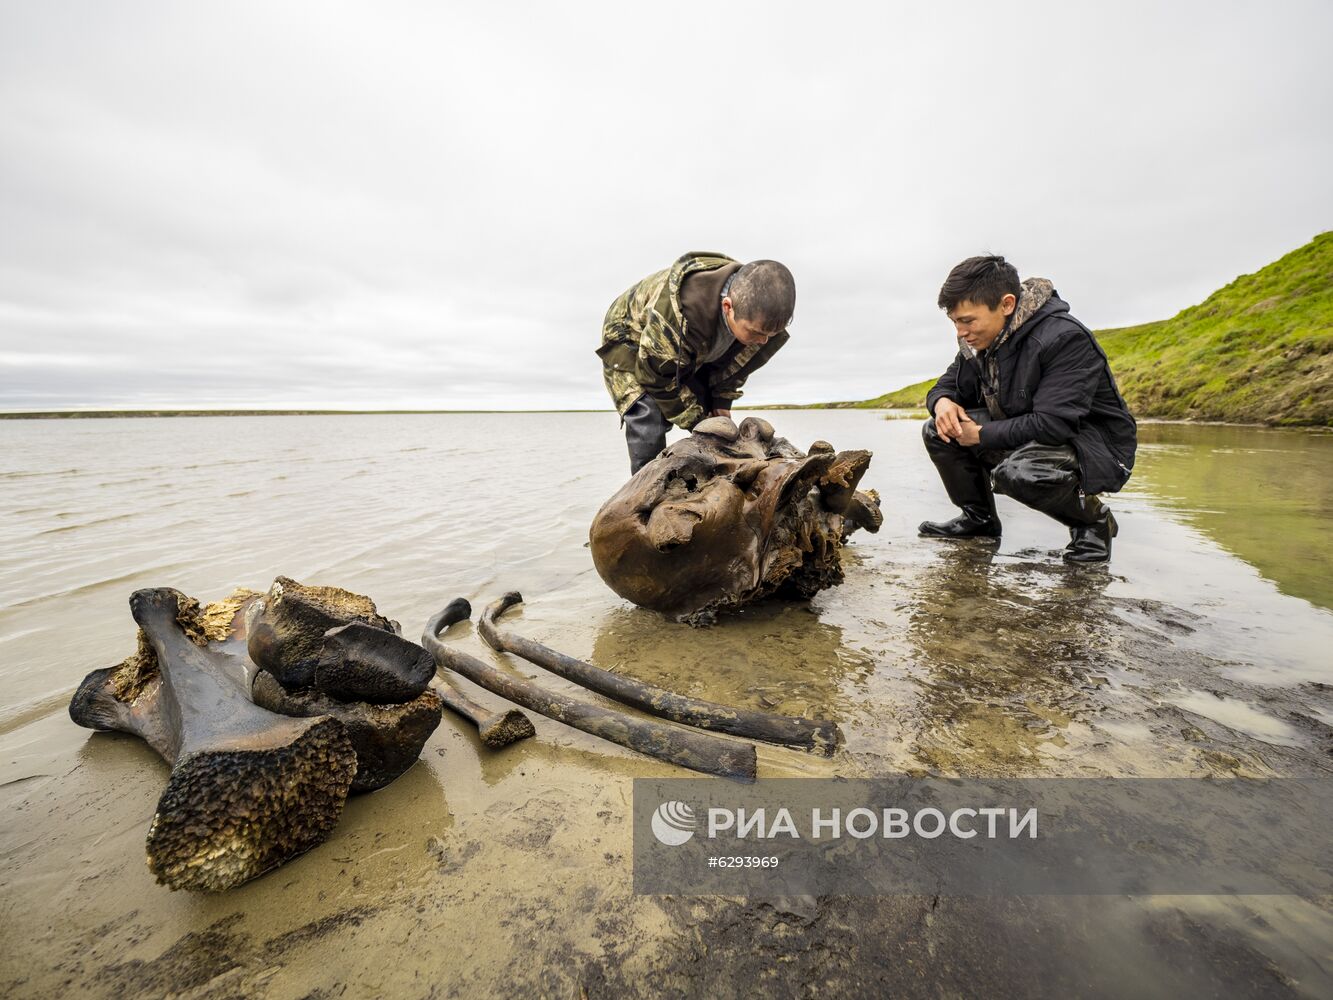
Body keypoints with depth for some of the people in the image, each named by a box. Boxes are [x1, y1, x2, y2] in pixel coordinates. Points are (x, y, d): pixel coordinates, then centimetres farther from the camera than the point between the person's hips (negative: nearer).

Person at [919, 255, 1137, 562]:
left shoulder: (1065, 339, -25)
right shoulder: (979, 341, -3)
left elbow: (1054, 424, -33)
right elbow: (948, 384, 9)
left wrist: (981, 434, -26)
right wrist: (942, 402, -17)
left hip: (1094, 448, -7)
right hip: (1022, 440, 7)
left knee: (1017, 472, -39)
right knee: (937, 432, -8)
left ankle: (1093, 518, -6)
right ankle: (979, 519, 8)